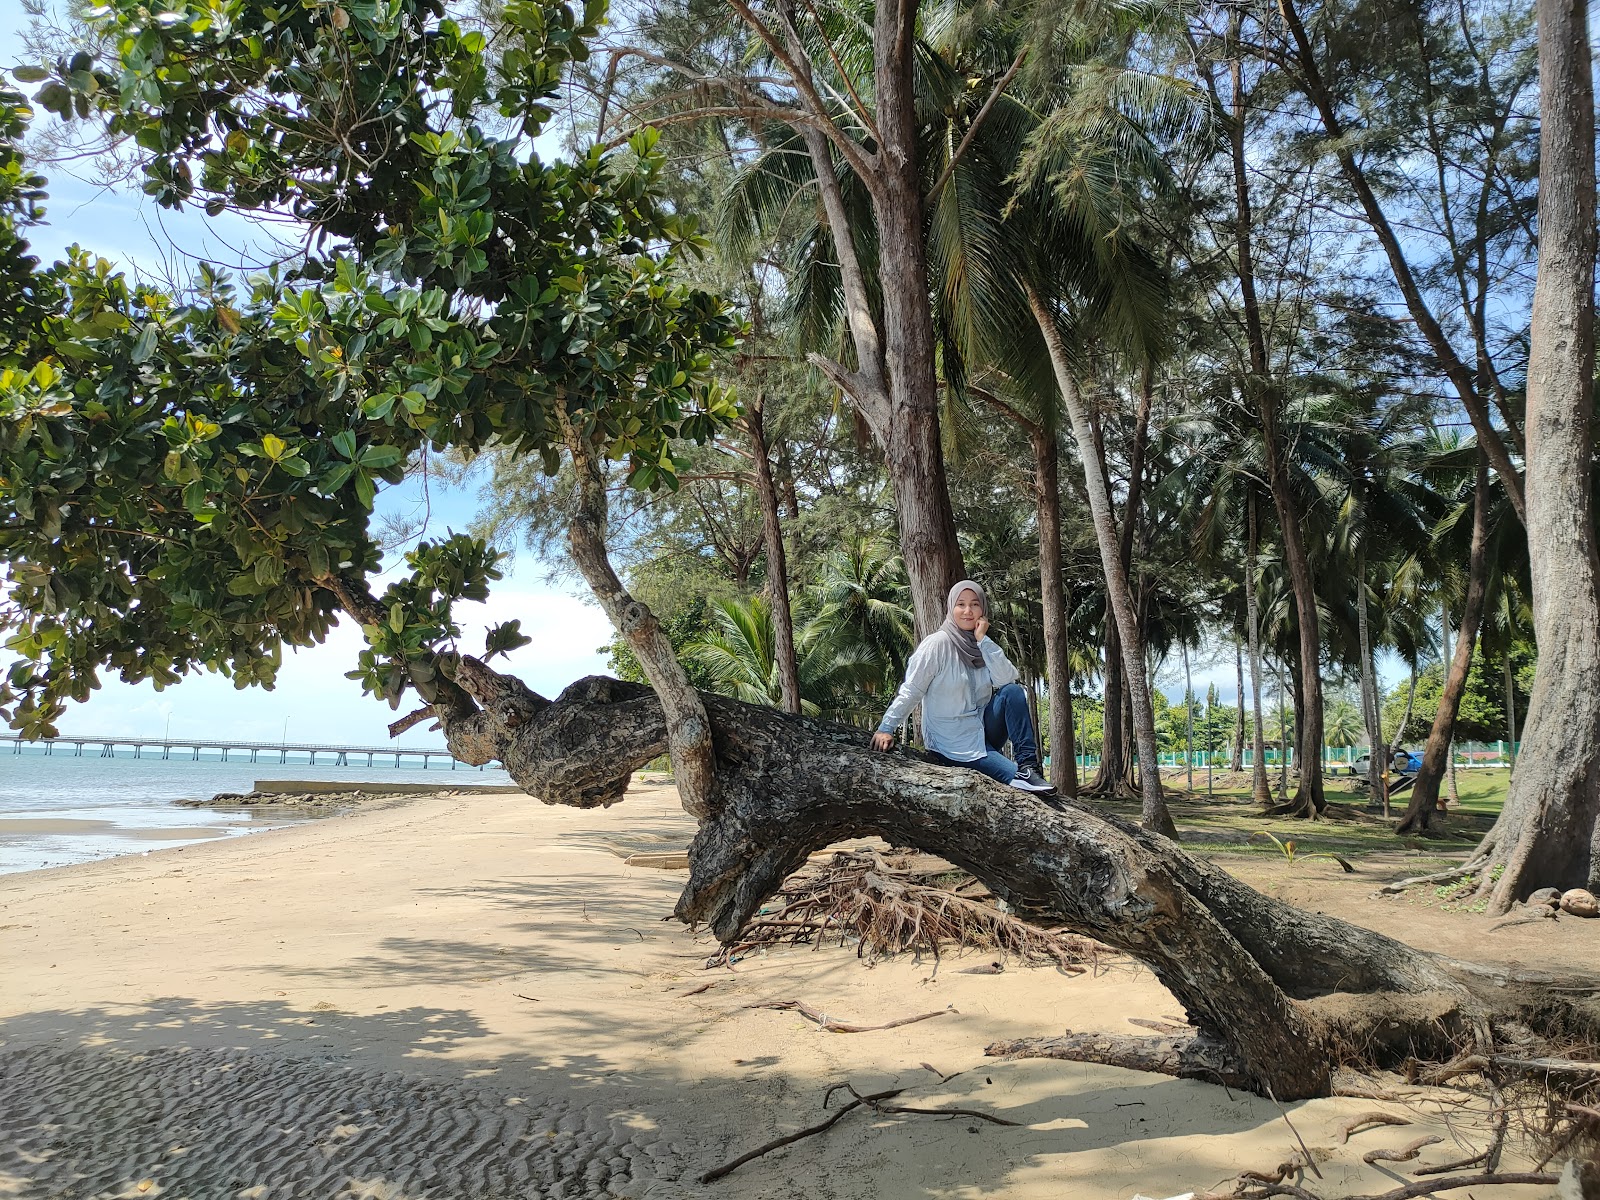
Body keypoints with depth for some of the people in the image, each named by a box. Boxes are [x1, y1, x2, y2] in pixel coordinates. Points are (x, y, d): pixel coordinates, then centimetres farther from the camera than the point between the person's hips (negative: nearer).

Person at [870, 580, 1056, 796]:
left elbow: (1006, 680, -11)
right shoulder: (938, 644, -11)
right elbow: (910, 691, -12)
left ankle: (1028, 766, -22)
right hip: (953, 744, -6)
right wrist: (885, 728, -21)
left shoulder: (985, 645, 6)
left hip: (983, 729, 6)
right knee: (1015, 776, -27)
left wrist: (984, 641, -15)